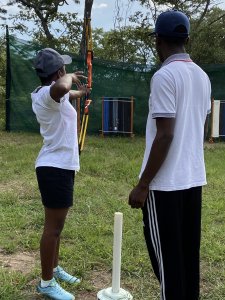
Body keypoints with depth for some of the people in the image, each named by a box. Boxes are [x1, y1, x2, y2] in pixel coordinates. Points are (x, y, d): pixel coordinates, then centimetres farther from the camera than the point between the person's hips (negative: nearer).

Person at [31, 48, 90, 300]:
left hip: (59, 166, 11)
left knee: (56, 224, 20)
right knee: (53, 227, -1)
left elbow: (64, 94, 37)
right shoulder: (49, 94, -18)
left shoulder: (44, 95, 12)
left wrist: (79, 92, 56)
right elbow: (61, 88, -45)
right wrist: (71, 76, -22)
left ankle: (54, 269, 36)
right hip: (56, 168, -11)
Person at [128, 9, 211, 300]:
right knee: (188, 254, 17)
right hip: (194, 178, 8)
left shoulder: (164, 76, -14)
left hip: (166, 182, -8)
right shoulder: (203, 76, 10)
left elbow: (165, 135, -19)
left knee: (167, 257, 4)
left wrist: (142, 184, -14)